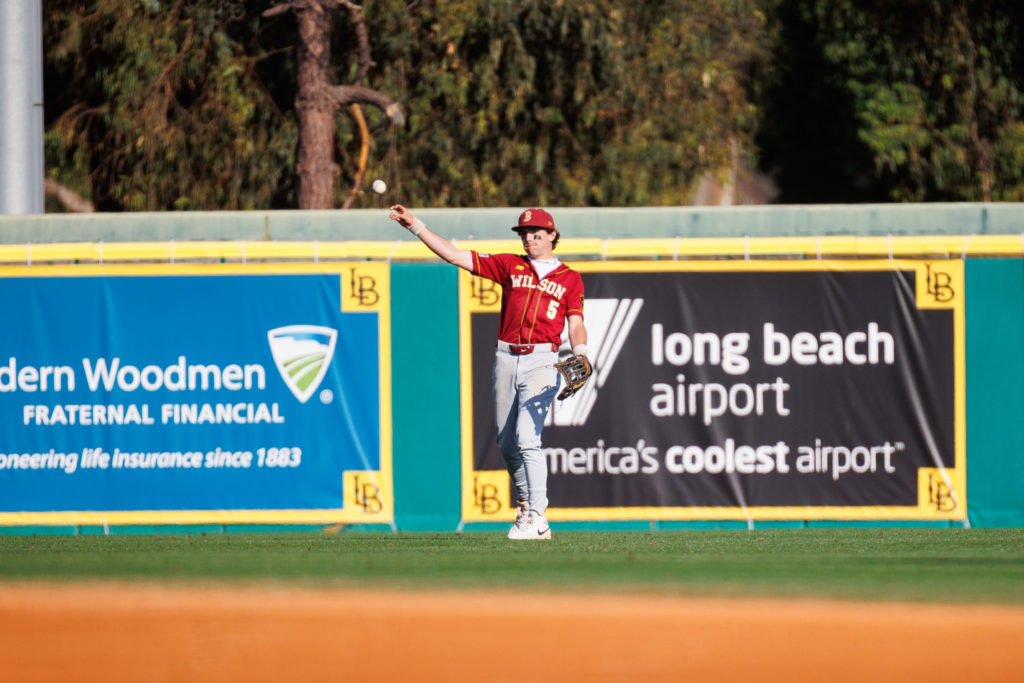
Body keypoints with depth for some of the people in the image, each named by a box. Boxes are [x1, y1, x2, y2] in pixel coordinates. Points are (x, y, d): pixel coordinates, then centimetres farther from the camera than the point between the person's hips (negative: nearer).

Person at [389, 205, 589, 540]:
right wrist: (414, 225, 5)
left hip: (541, 361, -4)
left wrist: (580, 355, -16)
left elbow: (575, 324, 5)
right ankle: (524, 508, 23)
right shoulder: (510, 265, 14)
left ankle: (537, 519, -19)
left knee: (527, 438, -18)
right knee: (507, 445, 5)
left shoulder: (569, 279, 10)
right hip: (506, 360, 4)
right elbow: (455, 255, 11)